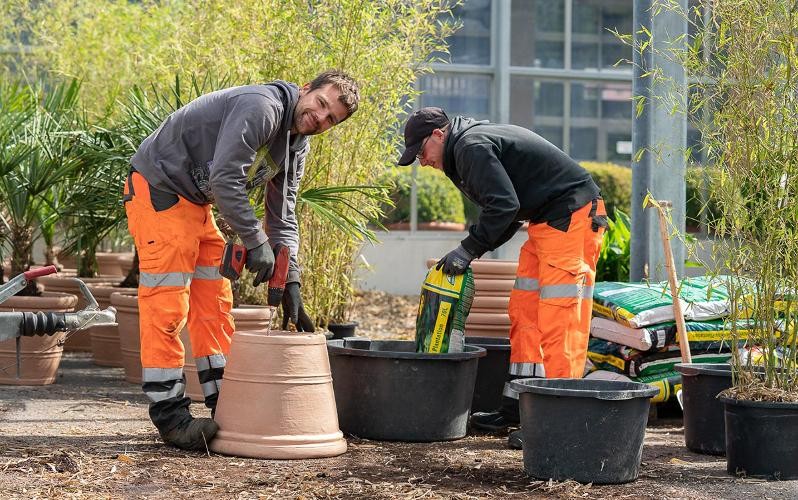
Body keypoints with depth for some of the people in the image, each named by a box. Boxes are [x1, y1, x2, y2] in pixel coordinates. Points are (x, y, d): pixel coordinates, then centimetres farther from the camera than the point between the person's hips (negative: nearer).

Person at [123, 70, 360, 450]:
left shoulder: (297, 144, 8)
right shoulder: (261, 107, -23)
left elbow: (282, 218, 10)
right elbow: (225, 178, -29)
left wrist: (290, 285, 1)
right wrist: (256, 243, -24)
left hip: (195, 202, 10)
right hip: (158, 189, -10)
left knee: (214, 305, 10)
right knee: (167, 309, -9)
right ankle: (169, 415, -5)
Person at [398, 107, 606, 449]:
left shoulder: (471, 147, -13)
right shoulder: (475, 142, 20)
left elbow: (504, 205, -22)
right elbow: (507, 208, 23)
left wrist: (468, 249, -13)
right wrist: (471, 251, 14)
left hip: (571, 216, -11)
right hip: (545, 222, 11)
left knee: (558, 322, -13)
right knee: (523, 315, 11)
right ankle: (515, 408, 15)